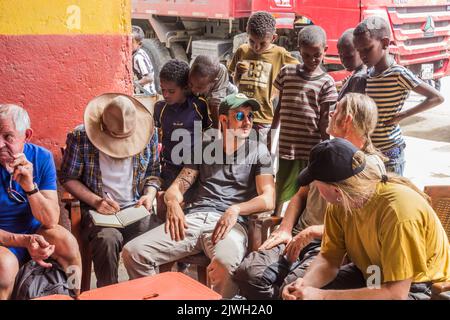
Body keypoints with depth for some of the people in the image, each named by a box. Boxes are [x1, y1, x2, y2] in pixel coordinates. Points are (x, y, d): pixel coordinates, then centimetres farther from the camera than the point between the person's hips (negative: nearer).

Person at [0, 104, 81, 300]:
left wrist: (30, 187, -32)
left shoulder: (41, 157, -12)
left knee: (67, 242, -24)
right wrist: (25, 241, -31)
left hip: (34, 230, 2)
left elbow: (51, 221, -16)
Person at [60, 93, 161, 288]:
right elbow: (68, 178, 1)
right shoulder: (80, 137, -7)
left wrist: (149, 195, -5)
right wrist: (95, 201, -12)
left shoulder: (148, 134, 0)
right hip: (99, 211, -1)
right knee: (107, 239, -34)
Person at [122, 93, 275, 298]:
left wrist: (236, 209, -18)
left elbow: (268, 199, 0)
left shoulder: (258, 150, 11)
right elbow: (178, 185, 16)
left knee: (225, 263, -39)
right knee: (133, 252, -17)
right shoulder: (205, 148, 21)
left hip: (231, 224, -3)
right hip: (195, 218, 4)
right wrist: (173, 202, -9)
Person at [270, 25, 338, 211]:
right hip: (287, 147, 1)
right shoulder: (287, 73, 6)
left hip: (313, 149, -1)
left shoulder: (326, 82, 0)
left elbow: (325, 121, 0)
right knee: (280, 194, 5)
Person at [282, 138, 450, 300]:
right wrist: (305, 283, -26)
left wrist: (323, 296, -34)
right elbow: (329, 258, -4)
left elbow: (396, 292, -32)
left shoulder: (399, 213, -32)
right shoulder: (339, 203, -12)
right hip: (369, 274, 6)